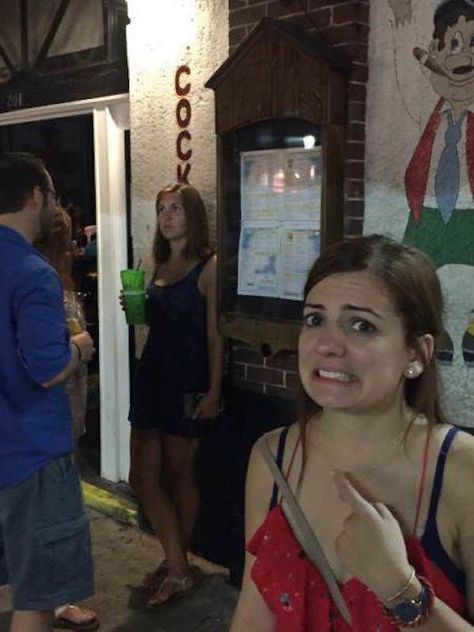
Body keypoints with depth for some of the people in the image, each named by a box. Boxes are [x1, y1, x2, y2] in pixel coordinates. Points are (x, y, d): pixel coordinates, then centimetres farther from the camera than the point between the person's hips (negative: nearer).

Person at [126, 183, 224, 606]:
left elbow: (214, 333, -12)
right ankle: (177, 567, 22)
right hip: (152, 375, 7)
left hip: (188, 381, -7)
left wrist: (214, 391, -15)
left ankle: (177, 566, 24)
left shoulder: (208, 267, -9)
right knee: (143, 476, 7)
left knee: (178, 473, 6)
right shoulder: (159, 266, 12)